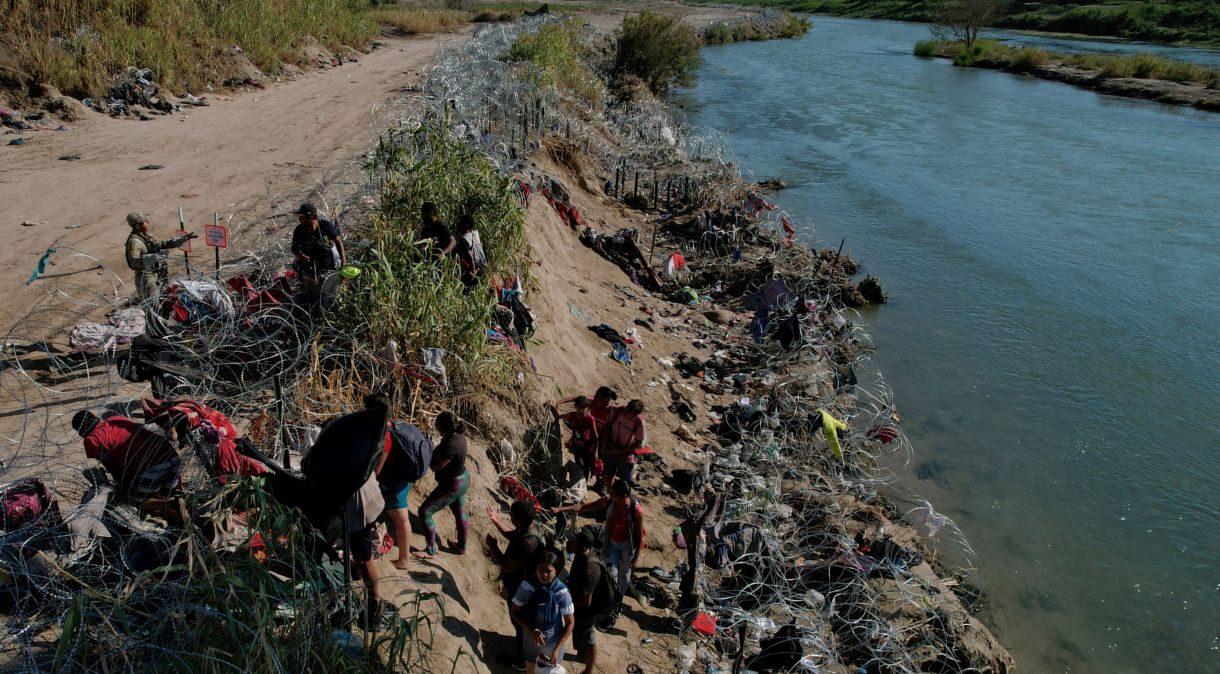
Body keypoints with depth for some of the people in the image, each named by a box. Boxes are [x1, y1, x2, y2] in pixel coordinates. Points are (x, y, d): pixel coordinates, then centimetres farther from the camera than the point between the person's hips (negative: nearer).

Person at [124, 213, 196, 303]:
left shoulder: (147, 236, 10)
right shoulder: (134, 241, -18)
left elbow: (164, 245, 23)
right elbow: (134, 261, -32)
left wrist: (184, 238, 20)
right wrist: (154, 257, -48)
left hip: (157, 278, 9)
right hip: (146, 279, -9)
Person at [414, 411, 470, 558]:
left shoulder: (451, 444, -35)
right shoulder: (458, 433, -7)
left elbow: (435, 467, -25)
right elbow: (441, 452, 7)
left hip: (452, 485, -9)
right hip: (463, 479, 10)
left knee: (425, 512, 0)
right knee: (459, 513, 25)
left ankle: (430, 550, 13)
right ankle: (461, 546, 44)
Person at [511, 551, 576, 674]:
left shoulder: (562, 593, -24)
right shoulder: (526, 586, -21)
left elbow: (570, 623, -14)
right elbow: (515, 612, -9)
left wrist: (557, 649, -19)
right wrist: (531, 630, -24)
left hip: (554, 641, -1)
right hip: (531, 638, 1)